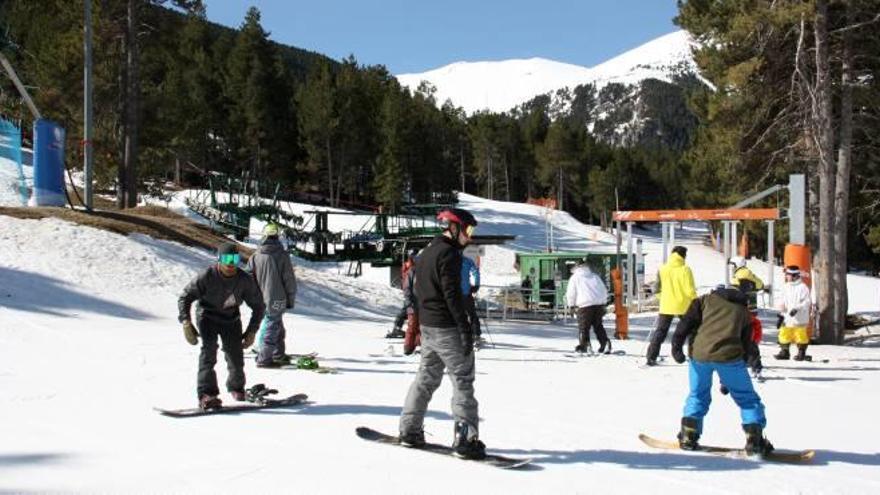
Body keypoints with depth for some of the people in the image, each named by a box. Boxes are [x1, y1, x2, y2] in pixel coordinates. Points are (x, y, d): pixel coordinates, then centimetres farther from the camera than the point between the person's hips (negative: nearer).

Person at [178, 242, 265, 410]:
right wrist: (186, 323, -23)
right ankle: (206, 393, -30)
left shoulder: (245, 280, -15)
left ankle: (236, 387, 29)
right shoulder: (207, 276, -21)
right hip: (207, 316, -2)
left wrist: (252, 331, -6)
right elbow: (185, 297, -12)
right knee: (209, 348, -26)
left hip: (231, 319, 2)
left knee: (236, 355, -3)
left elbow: (258, 305, -1)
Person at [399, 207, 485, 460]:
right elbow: (453, 294, -21)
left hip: (427, 325, 9)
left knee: (427, 377, 17)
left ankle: (410, 430, 22)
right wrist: (466, 329, -21)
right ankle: (466, 438, -7)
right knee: (463, 380, -5)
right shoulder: (448, 253, -14)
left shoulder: (427, 252, 16)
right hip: (447, 327, -9)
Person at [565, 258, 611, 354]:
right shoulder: (595, 276, 21)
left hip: (585, 304, -5)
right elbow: (604, 290, 21)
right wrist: (603, 303, 28)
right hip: (599, 303, 5)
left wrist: (571, 305, 16)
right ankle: (605, 342, 3)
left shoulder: (575, 277, 8)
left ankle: (584, 345, -9)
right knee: (598, 325, 13)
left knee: (583, 326, 0)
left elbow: (570, 293, 4)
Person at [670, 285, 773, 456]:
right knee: (747, 398, 14)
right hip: (728, 354, -1)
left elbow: (687, 321, 5)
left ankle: (689, 436, 17)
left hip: (699, 352, 1)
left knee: (697, 396, 22)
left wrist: (677, 344, 1)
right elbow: (746, 345, 26)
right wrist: (727, 380, 30)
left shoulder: (705, 300, 22)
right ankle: (754, 439, 8)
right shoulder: (744, 311, 26)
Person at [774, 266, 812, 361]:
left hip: (799, 318, -7)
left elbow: (807, 302, -14)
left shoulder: (802, 287, -9)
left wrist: (797, 309, -23)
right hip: (787, 317, 7)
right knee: (784, 333, 6)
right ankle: (784, 352, 14)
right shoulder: (786, 287, 12)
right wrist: (781, 314, 13)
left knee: (800, 335, 0)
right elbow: (783, 302, 18)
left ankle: (801, 353, 10)